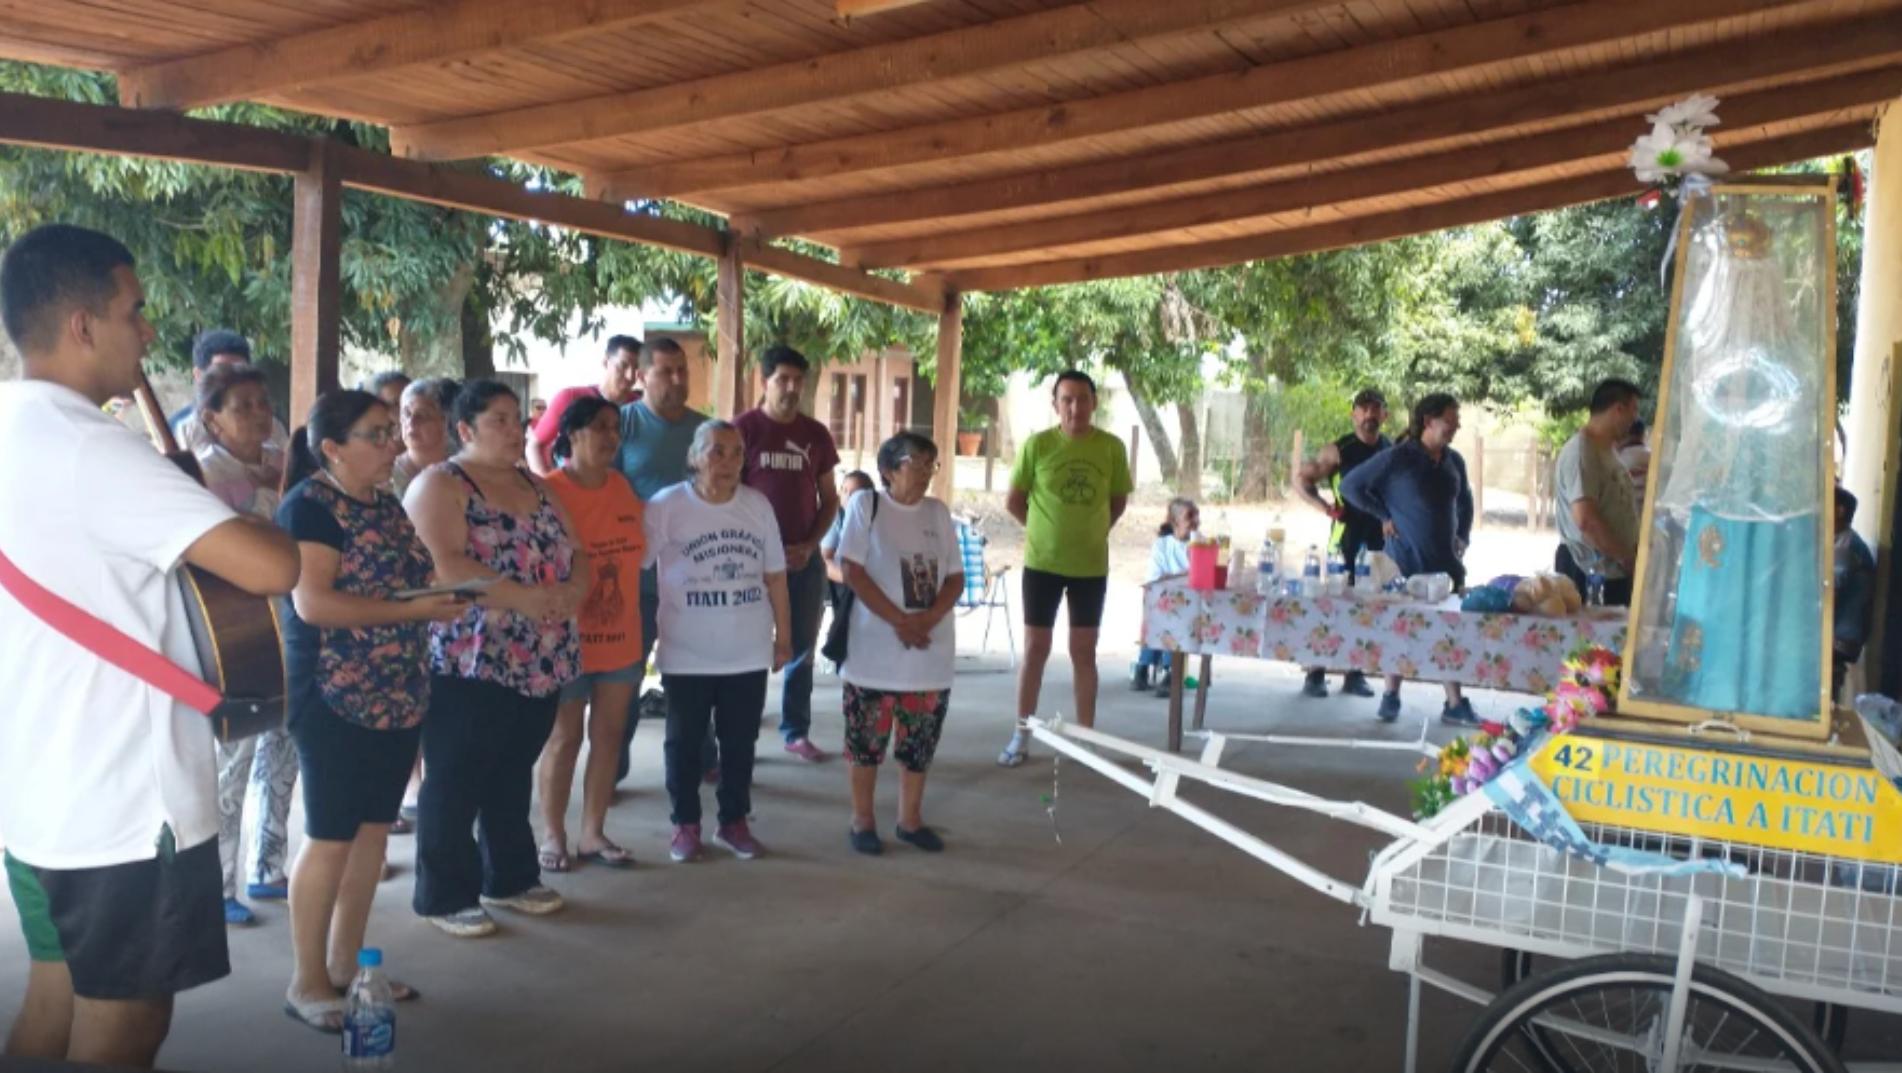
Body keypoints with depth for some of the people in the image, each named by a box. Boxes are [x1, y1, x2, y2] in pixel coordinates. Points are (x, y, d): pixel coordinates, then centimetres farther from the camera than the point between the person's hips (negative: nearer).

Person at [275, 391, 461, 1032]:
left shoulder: (386, 502, 12)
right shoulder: (310, 506, -13)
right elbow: (312, 602, -23)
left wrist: (443, 594, 3)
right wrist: (412, 611, -24)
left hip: (398, 697, 8)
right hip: (336, 701, -8)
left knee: (373, 830, 13)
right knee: (330, 837, 0)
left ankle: (346, 965, 25)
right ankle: (307, 984, 12)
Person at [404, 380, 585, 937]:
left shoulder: (535, 487, 15)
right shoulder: (439, 485, -8)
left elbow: (577, 554, 12)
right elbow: (444, 564, -22)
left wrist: (572, 590, -10)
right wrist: (522, 597, -23)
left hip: (541, 663, 7)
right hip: (467, 663, -7)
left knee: (513, 777, 17)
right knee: (454, 783, 2)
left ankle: (510, 878, 30)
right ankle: (444, 895, 13)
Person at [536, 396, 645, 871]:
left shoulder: (622, 487, 6)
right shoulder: (547, 491, -12)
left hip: (621, 638, 5)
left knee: (608, 736, 9)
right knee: (563, 740, 4)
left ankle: (593, 833, 18)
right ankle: (553, 834, 17)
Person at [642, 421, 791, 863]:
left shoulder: (758, 505, 1)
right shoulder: (666, 506, -10)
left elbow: (774, 575, 7)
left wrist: (783, 635, 9)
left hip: (749, 653, 3)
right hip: (686, 655, -3)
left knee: (740, 742, 13)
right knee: (684, 743, 10)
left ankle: (735, 821, 28)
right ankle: (686, 824, 25)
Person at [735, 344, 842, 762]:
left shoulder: (816, 434, 6)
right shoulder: (742, 428, -5)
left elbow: (829, 500, 11)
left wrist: (809, 545, -3)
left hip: (805, 558, 4)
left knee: (802, 648, 10)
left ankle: (796, 731, 21)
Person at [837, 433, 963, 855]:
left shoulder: (938, 512, 8)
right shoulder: (866, 504, -4)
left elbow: (955, 577, 7)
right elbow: (852, 571, -10)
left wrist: (929, 618, -12)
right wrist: (899, 621, -15)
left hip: (931, 652, 4)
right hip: (875, 648, -4)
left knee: (920, 741, 10)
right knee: (867, 739, 5)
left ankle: (910, 819, 24)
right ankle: (862, 820, 18)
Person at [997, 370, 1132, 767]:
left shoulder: (1112, 448, -4)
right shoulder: (1036, 445, -8)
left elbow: (1118, 502, 9)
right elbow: (1014, 501, 1)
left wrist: (1091, 532, 5)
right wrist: (1044, 530, 4)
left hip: (1091, 565, 1)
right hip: (1042, 563, -1)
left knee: (1084, 652, 9)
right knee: (1035, 649, 6)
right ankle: (1021, 736, 15)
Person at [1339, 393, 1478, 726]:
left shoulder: (1454, 461, 9)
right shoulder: (1398, 457, -10)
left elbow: (1464, 501, 25)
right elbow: (1351, 486, -7)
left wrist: (1463, 537, 13)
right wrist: (1384, 517, -7)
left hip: (1446, 563, 5)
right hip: (1406, 563, -5)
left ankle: (1455, 704, 12)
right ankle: (1391, 698, 18)